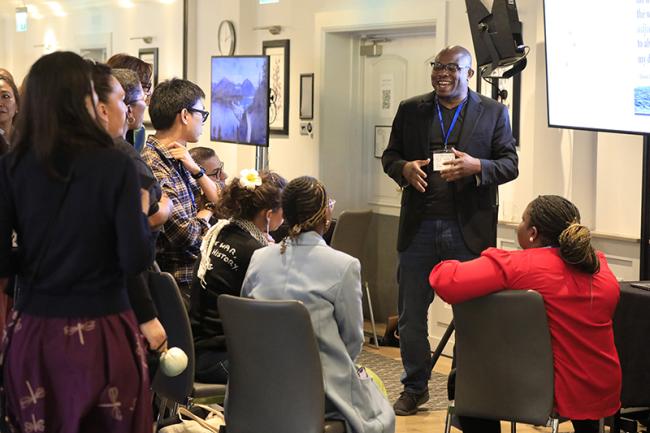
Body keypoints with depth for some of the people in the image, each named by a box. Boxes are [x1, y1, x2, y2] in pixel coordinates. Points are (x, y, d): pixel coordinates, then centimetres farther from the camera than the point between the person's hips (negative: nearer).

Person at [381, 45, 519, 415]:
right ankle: (415, 388, 23)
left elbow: (510, 164, 1)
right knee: (411, 314, 8)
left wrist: (476, 167, -18)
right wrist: (405, 168, -9)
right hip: (419, 228, 2)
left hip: (469, 231, -2)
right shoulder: (410, 110, 10)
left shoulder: (493, 113, 4)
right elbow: (390, 155, 13)